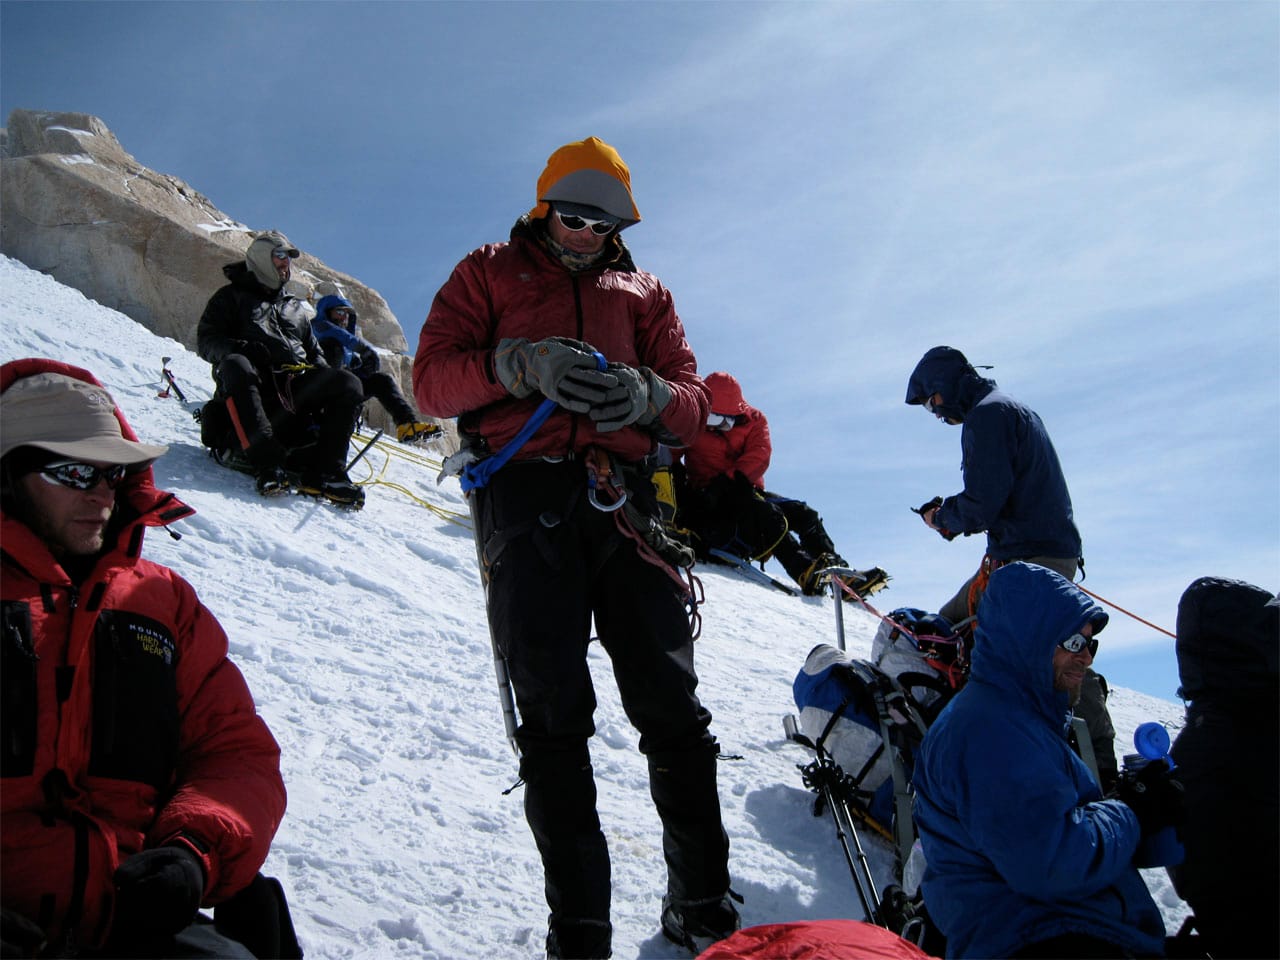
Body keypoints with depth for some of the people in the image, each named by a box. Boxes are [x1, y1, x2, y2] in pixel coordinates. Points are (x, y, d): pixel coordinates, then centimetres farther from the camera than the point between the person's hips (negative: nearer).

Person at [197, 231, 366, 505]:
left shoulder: (296, 307, 33)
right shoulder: (232, 297, 19)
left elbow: (313, 351, 33)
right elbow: (206, 341, 6)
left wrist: (323, 380, 8)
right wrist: (244, 349, -16)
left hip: (294, 384, 4)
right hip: (255, 384, -4)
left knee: (348, 384, -21)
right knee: (235, 366, -39)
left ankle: (322, 472, -33)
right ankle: (267, 463, -49)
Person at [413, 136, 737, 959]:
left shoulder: (643, 291, 24)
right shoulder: (490, 273, 19)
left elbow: (693, 403, 14)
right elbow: (433, 378, 6)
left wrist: (645, 394, -10)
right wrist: (523, 363, -13)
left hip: (625, 499, 2)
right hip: (527, 493, -2)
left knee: (672, 705, -4)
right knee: (554, 714, -6)